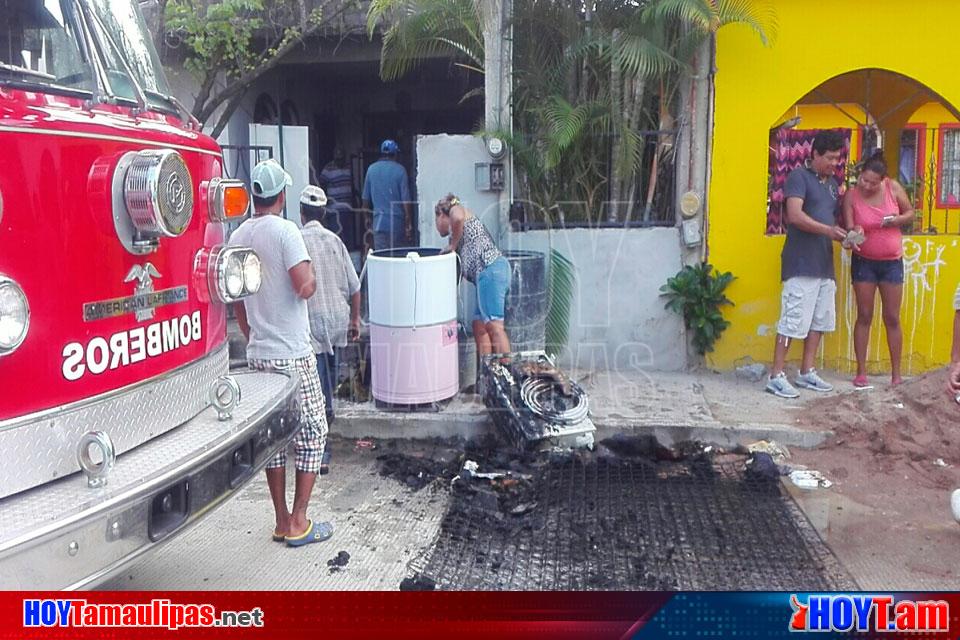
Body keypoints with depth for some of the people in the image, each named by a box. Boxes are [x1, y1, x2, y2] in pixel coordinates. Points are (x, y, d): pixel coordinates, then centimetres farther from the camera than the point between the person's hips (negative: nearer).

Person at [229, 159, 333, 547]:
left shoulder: (238, 236, 9)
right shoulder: (285, 231, -13)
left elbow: (238, 300, 15)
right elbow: (304, 287, -23)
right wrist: (312, 277, -1)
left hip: (258, 354, 7)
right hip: (292, 355, -7)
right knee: (312, 433, 5)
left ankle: (282, 522, 20)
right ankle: (299, 523, 8)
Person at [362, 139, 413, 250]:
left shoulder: (371, 169, 5)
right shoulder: (400, 170, -5)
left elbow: (366, 199, 10)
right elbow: (405, 200, -9)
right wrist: (409, 224, -5)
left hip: (379, 222, 2)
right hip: (397, 222, -2)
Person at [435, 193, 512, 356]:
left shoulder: (456, 209, 11)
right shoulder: (458, 229, 33)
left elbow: (458, 217, -17)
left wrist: (452, 246, -5)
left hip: (490, 268, -9)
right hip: (489, 273, 9)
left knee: (494, 326, -13)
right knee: (479, 326, 10)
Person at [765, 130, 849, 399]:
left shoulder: (832, 183, 19)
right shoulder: (799, 176, -6)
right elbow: (795, 216, -18)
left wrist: (844, 236, 6)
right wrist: (827, 230, -24)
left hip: (825, 264, 9)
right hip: (801, 264, -9)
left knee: (819, 320, 12)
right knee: (793, 320, -9)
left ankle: (807, 372, 21)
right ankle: (776, 376, -4)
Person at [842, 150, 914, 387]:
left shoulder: (893, 187, -6)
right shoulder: (851, 195, -10)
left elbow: (910, 212, 5)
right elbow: (849, 227, -13)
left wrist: (897, 220, -15)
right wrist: (854, 234, -35)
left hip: (892, 262, 1)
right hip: (864, 261, -1)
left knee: (892, 318, 5)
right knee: (864, 316, 1)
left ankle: (896, 374, 14)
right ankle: (861, 372, 8)